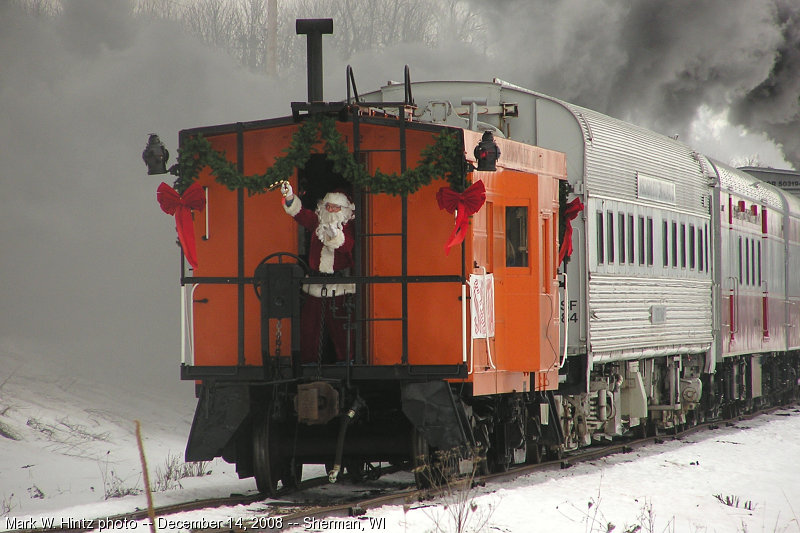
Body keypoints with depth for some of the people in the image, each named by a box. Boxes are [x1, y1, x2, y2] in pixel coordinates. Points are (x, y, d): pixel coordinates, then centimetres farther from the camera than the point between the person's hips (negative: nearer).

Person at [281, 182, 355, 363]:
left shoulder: (347, 228, 0)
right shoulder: (317, 221, 9)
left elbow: (346, 246, -18)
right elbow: (300, 213, -5)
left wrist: (335, 235, -38)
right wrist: (289, 198, -23)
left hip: (339, 285, -3)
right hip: (315, 284, 3)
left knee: (339, 326, -3)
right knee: (309, 324, 2)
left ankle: (344, 360, 6)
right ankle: (309, 360, 8)